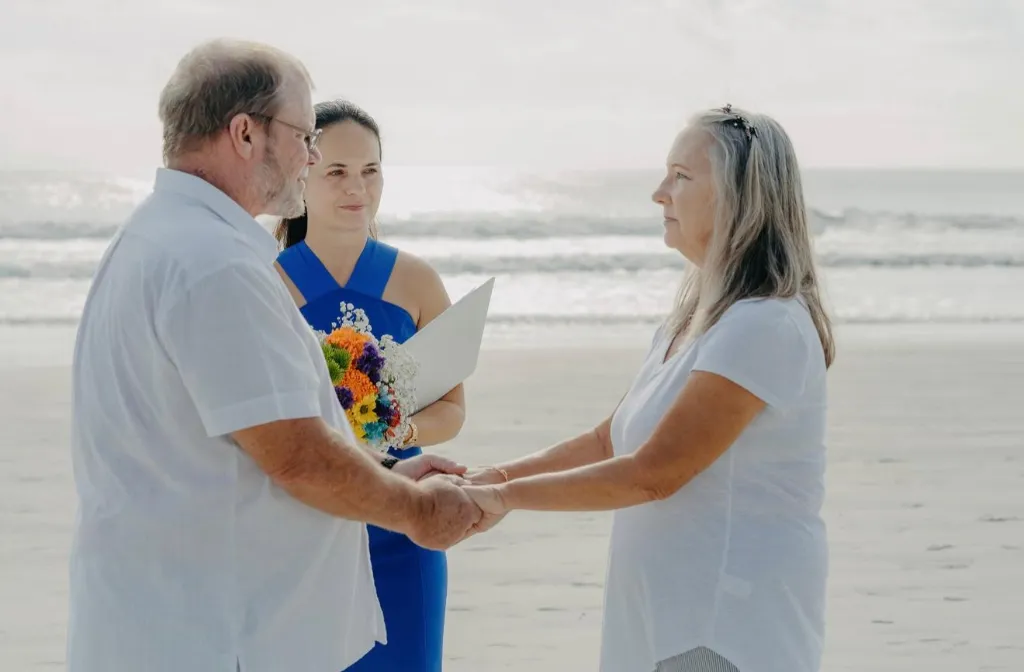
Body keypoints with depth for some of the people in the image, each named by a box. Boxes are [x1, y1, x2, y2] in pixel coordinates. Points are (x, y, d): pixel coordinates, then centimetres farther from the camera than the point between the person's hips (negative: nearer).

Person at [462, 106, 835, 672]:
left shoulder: (764, 327, -18)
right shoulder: (691, 320, 13)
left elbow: (652, 473, -19)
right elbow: (608, 441, 17)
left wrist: (506, 496, -13)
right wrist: (497, 476, 5)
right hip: (668, 615, 8)